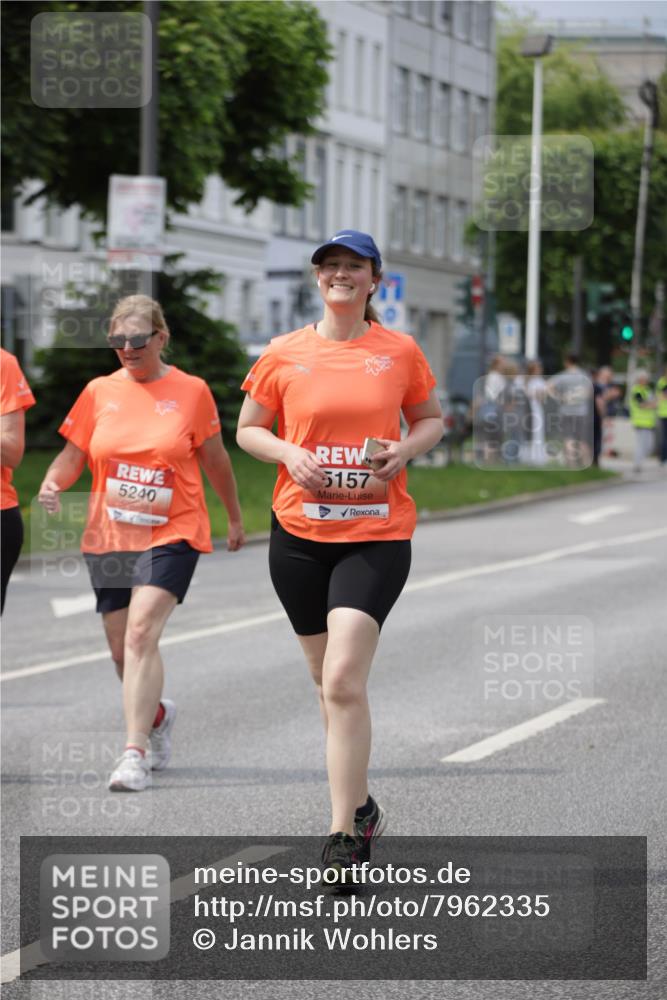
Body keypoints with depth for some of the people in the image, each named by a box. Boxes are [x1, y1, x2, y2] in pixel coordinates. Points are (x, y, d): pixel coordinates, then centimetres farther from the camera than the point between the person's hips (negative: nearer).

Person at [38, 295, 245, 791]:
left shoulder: (191, 391, -2)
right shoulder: (99, 392, 4)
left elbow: (215, 460, 9)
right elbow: (72, 455, 7)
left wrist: (235, 518, 19)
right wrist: (52, 484, -14)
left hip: (172, 534, -4)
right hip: (108, 539, 4)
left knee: (141, 632, -22)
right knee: (123, 650, 11)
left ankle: (136, 752, -24)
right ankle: (158, 716, 43)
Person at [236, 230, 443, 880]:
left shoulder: (400, 352, 1)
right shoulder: (284, 354, 2)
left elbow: (430, 419, 14)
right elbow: (247, 429, 10)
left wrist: (405, 448, -7)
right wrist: (289, 455, -10)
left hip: (378, 534, -3)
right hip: (299, 532, 3)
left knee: (344, 681, -16)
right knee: (327, 679, 12)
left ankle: (343, 836, -13)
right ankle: (360, 805, 32)